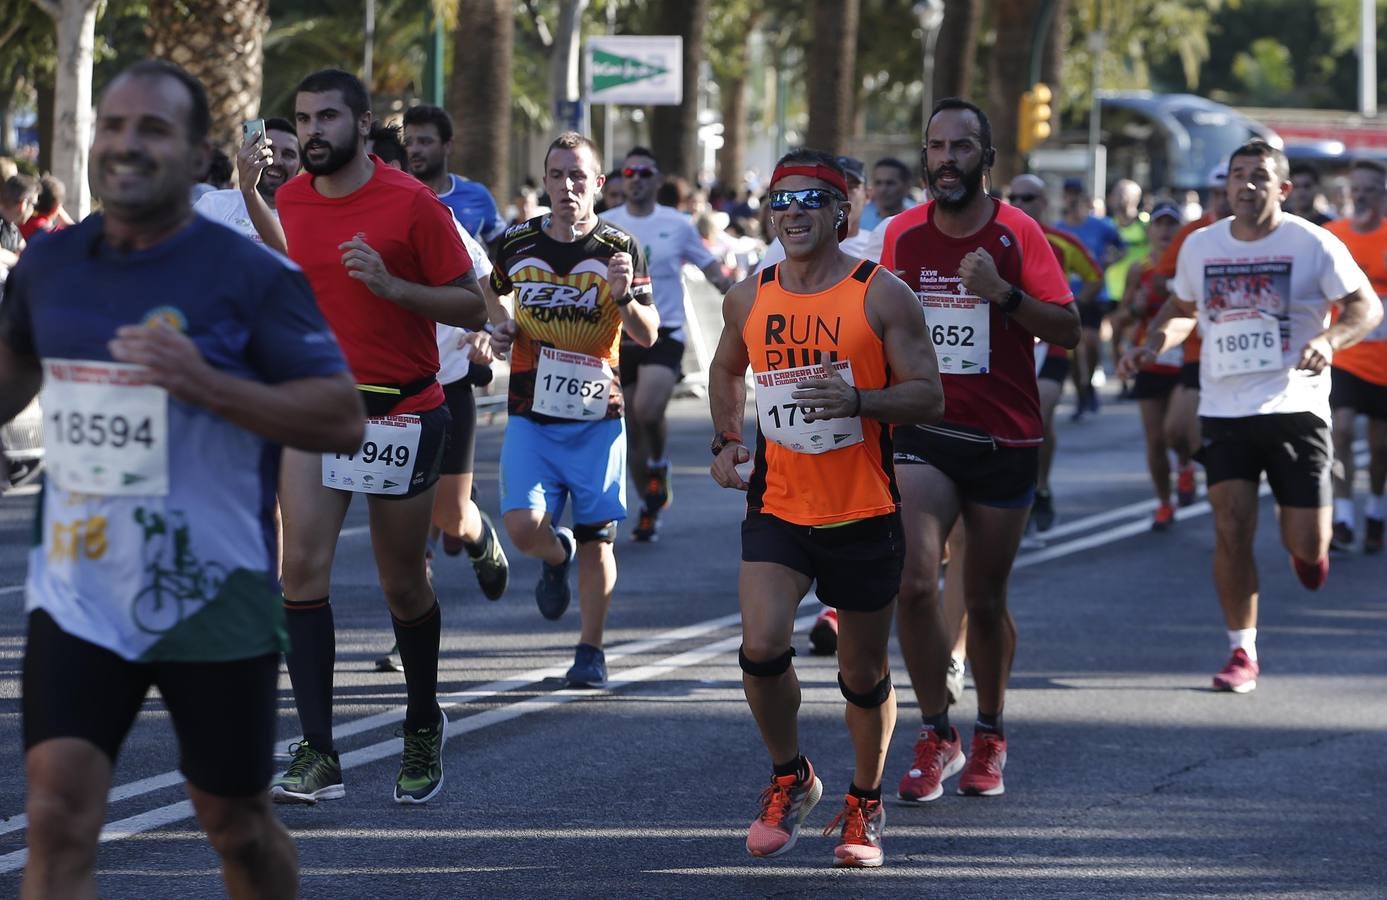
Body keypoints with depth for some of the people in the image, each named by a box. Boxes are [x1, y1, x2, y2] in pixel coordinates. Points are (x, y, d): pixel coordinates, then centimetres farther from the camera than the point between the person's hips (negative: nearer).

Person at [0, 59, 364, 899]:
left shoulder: (251, 277, -10)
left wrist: (206, 384, -26)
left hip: (213, 601, -3)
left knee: (235, 821, 12)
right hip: (79, 598, 3)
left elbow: (344, 419, -15)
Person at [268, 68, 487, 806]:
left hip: (400, 411, -3)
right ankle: (317, 757, -14)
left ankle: (423, 726, 34)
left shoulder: (412, 203, -9)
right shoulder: (288, 201, 5)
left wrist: (390, 285, -21)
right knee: (303, 566, -13)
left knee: (403, 586, 7)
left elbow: (471, 308, -9)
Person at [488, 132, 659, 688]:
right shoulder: (516, 244, 3)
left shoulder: (617, 249, -2)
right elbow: (488, 297, 23)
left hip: (596, 417, -1)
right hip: (530, 415, 1)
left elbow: (648, 336, -5)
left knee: (596, 538, 0)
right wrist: (496, 331, 2)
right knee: (523, 527, -14)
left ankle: (591, 651, 14)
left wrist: (625, 295, -25)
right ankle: (556, 556, 23)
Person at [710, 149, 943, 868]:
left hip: (864, 512, -2)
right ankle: (789, 781, 8)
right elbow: (726, 370, 25)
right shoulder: (748, 299, 4)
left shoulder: (882, 295, -7)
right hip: (777, 506, 2)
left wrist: (858, 400, -25)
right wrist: (726, 439, 11)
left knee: (864, 674, 7)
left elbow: (929, 397, -9)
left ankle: (865, 803, 30)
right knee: (761, 648, -17)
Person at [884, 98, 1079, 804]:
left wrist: (1003, 292, -23)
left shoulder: (1017, 233, -5)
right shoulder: (902, 234, 4)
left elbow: (1067, 330, -9)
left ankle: (989, 738, 27)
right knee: (914, 582, -17)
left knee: (985, 600, 7)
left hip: (1005, 438, -1)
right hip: (924, 434, 1)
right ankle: (936, 738, -5)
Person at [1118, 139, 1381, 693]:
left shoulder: (1312, 244, -5)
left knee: (1306, 544, -4)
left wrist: (1330, 340, -22)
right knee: (1231, 532, -9)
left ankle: (1307, 548, 36)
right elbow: (1183, 310, 23)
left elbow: (1367, 306, -3)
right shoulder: (1200, 246, 7)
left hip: (1295, 408, -2)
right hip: (1224, 412, 2)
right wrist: (1151, 346, 4)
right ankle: (1242, 653, 3)